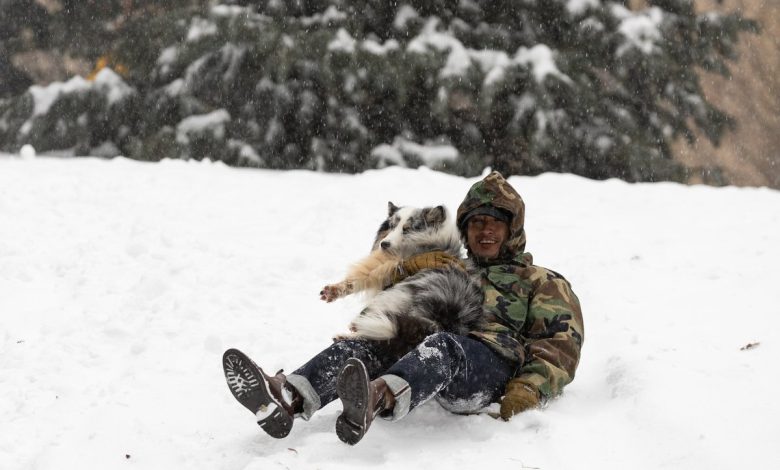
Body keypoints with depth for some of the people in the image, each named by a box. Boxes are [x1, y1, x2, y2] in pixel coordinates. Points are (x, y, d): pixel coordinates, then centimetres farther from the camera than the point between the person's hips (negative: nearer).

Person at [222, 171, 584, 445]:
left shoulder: (542, 283, 26)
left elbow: (561, 344, 9)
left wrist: (529, 392, -11)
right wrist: (412, 266, 10)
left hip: (492, 358, -5)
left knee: (441, 347, -39)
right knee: (361, 347, -21)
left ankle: (377, 399, -72)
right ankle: (285, 399, -48)